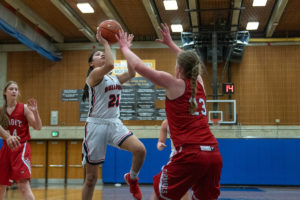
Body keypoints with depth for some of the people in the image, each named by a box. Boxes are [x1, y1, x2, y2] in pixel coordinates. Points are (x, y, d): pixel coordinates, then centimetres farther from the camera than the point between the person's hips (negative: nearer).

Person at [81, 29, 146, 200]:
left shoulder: (115, 79, 14)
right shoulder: (94, 74, -5)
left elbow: (132, 73, -2)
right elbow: (110, 65, -25)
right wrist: (105, 43, -13)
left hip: (115, 124, 5)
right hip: (96, 125, -5)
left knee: (140, 149, -22)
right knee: (91, 178, 1)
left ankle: (132, 178, 8)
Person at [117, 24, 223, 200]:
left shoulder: (175, 84, 1)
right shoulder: (199, 83, 16)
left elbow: (139, 66, 2)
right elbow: (189, 63, 38)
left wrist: (125, 47, 19)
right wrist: (170, 43, 47)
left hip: (190, 154, -6)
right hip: (214, 154, 6)